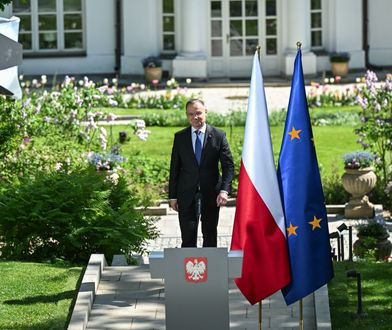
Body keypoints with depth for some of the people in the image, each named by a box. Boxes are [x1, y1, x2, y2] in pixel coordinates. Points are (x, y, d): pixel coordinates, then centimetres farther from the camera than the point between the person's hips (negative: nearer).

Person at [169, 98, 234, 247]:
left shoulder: (218, 136, 1)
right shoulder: (180, 137, 5)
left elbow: (228, 165, -2)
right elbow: (174, 168, 7)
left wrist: (224, 190, -15)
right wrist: (173, 196, 3)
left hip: (211, 196, 0)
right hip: (187, 195, 0)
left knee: (210, 236, 9)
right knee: (188, 237, -4)